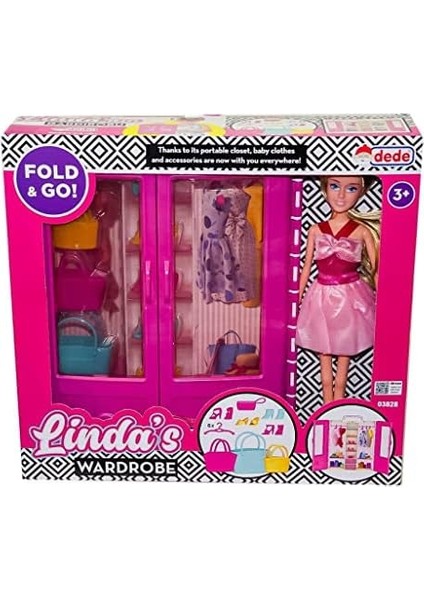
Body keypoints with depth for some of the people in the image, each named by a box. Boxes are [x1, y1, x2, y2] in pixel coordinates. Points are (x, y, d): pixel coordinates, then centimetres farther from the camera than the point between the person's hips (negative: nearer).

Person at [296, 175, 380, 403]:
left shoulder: (362, 231, -5)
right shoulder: (316, 230, 0)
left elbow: (375, 268, -3)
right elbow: (307, 267, 6)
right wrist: (297, 298, 7)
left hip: (350, 297, -2)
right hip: (322, 297, 2)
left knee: (344, 354, 11)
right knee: (324, 355, 11)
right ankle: (328, 405, 25)